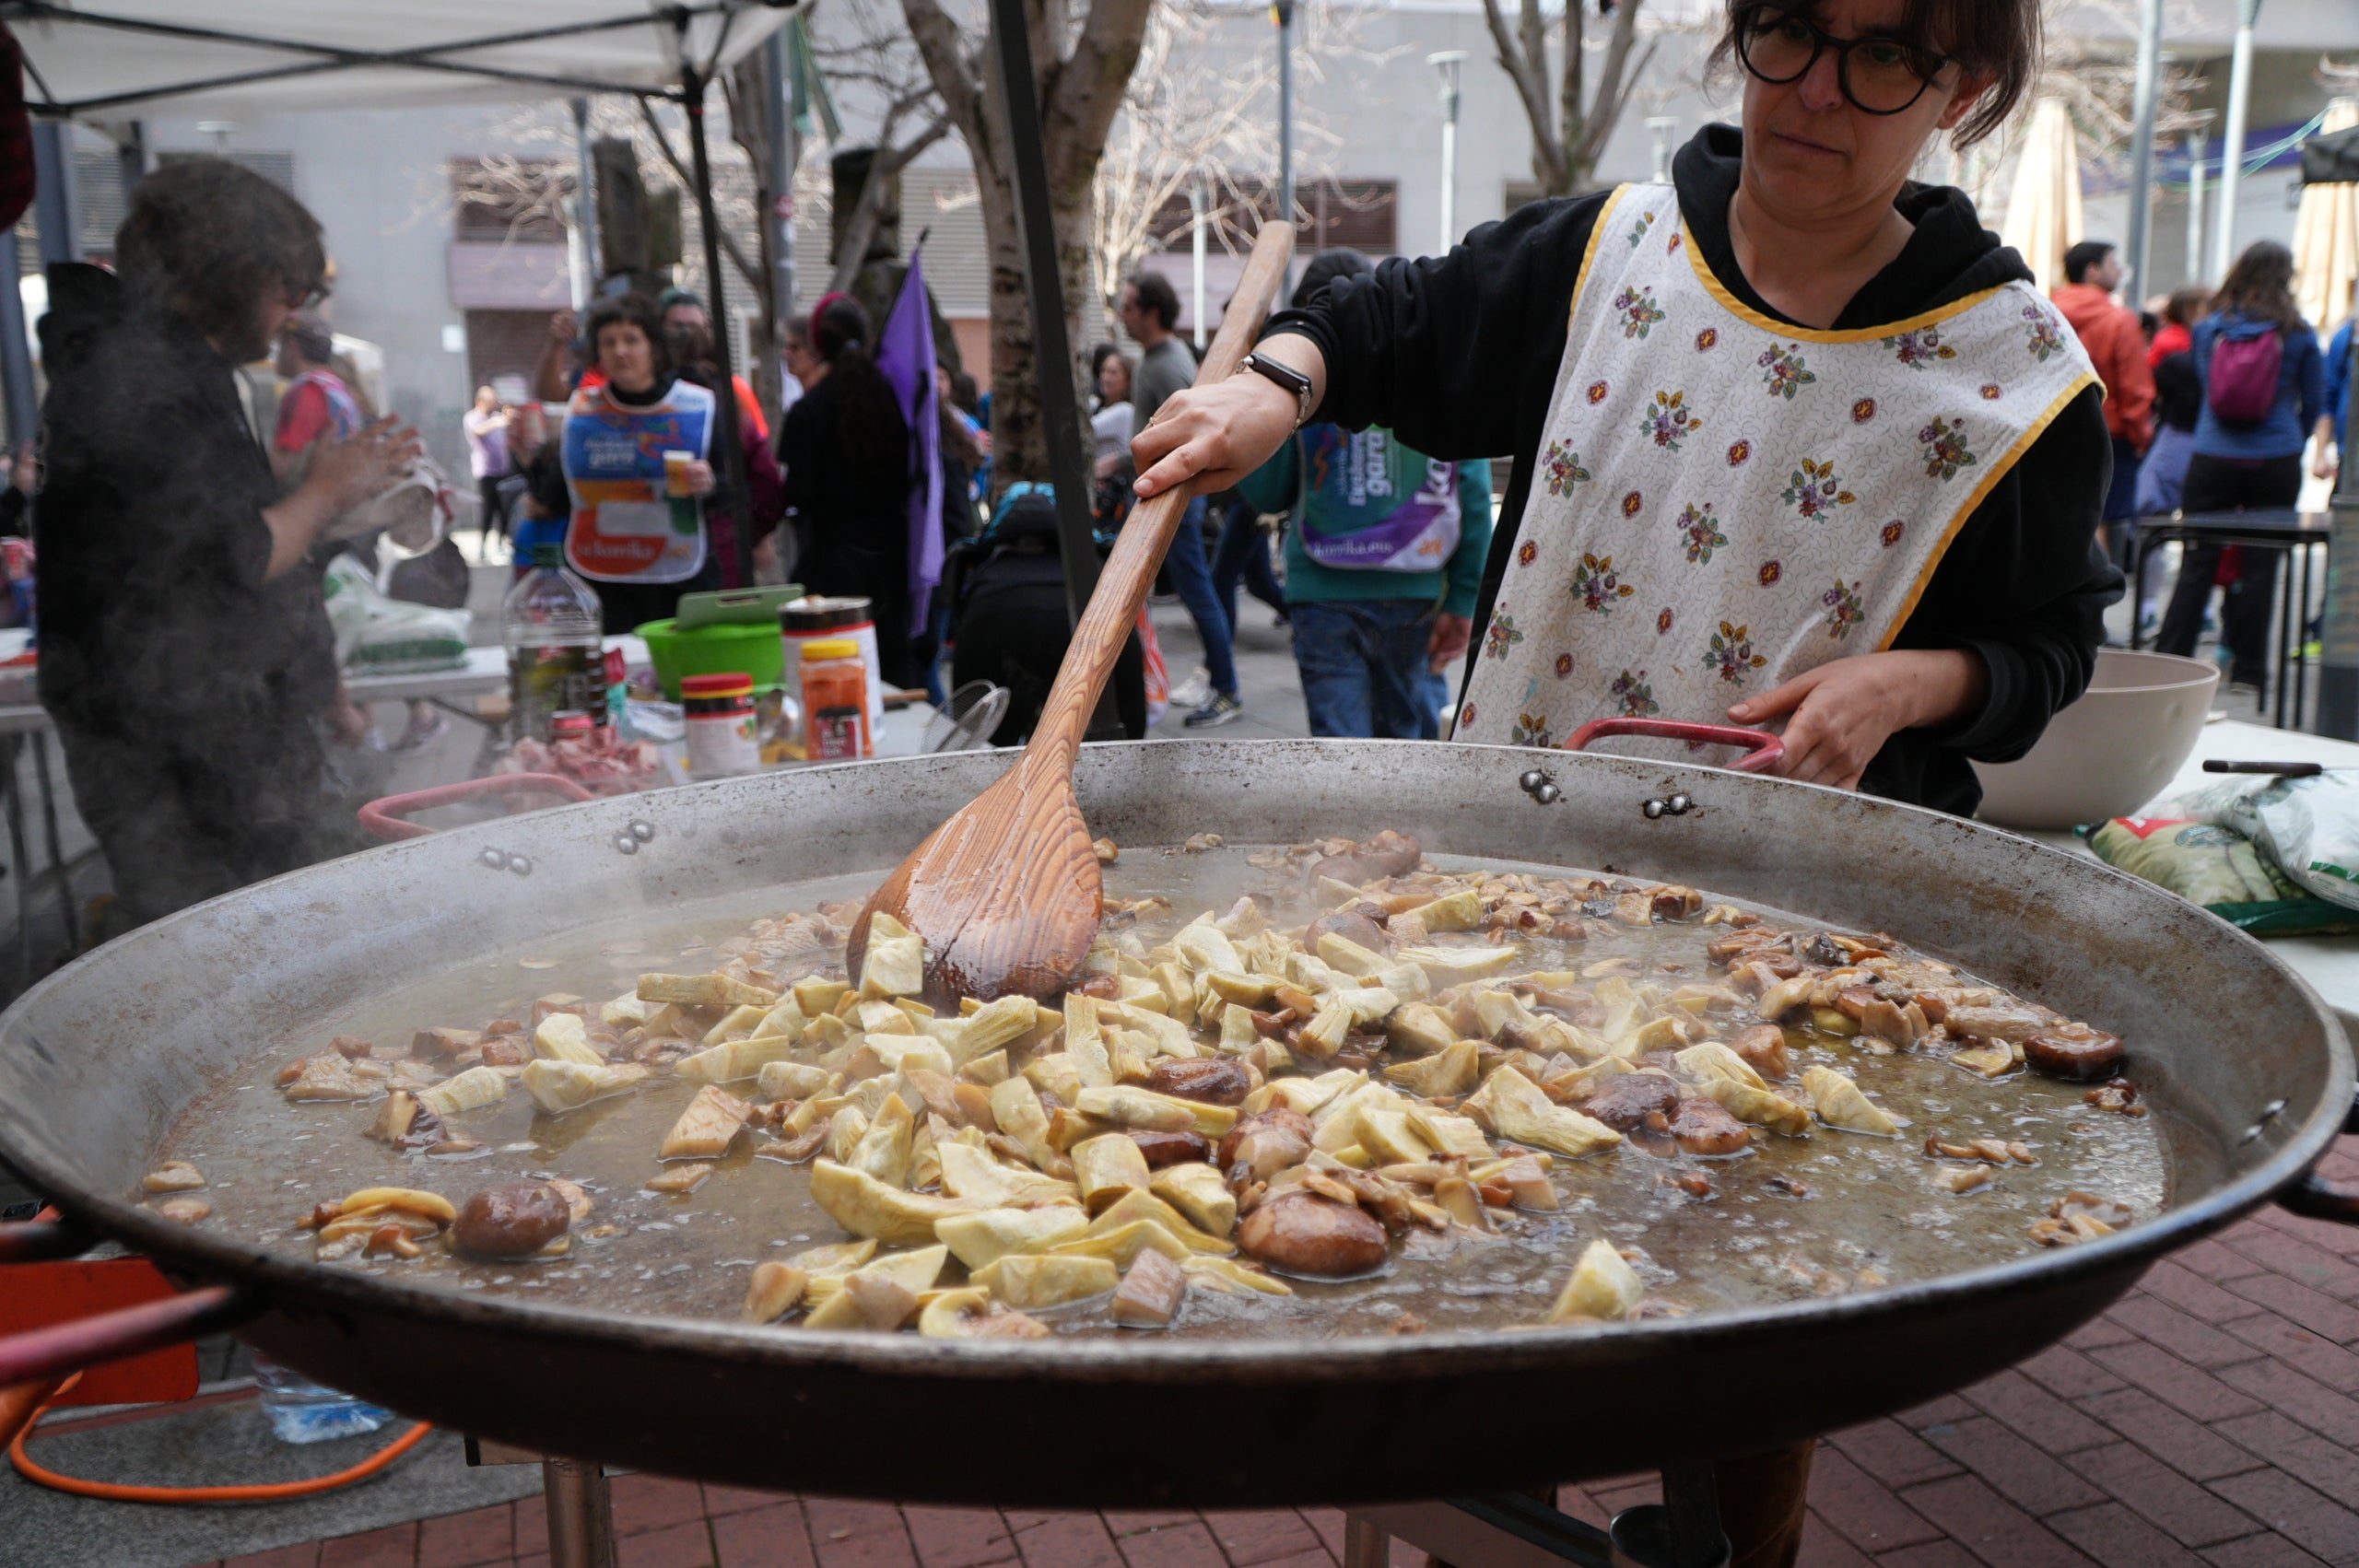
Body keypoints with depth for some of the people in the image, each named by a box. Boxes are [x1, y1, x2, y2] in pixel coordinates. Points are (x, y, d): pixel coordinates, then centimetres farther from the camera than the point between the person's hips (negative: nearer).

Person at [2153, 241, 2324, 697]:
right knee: (2259, 566, 4)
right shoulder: (2299, 334, -1)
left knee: (2198, 563, 5)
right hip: (2275, 464, -1)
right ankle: (2248, 672, 9)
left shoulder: (2209, 327, 3)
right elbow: (2314, 402, 9)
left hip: (2212, 460, 1)